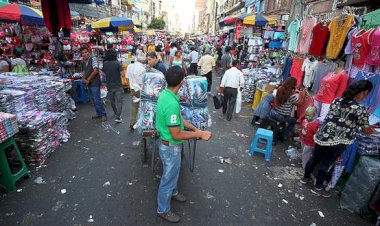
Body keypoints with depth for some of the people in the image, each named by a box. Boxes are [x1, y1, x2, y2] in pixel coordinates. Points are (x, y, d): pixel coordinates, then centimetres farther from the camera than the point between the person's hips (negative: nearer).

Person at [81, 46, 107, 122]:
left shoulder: (93, 59, -8)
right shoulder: (84, 62, 15)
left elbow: (95, 70, -19)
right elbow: (85, 72, 18)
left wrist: (88, 79, -13)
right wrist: (84, 79, -5)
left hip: (95, 83, -8)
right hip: (89, 84, 8)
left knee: (97, 100, -8)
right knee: (94, 100, 13)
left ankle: (104, 114, 2)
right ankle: (99, 113, 24)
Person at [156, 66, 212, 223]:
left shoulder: (166, 93, -3)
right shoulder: (171, 104, -34)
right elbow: (176, 135, -28)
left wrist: (195, 129, 2)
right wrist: (200, 134, -20)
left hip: (172, 145, 9)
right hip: (171, 147, -9)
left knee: (174, 173, 30)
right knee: (168, 178, 13)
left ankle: (173, 192, 57)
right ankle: (163, 210, 37)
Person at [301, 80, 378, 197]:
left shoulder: (337, 100, 2)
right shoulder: (361, 109, -14)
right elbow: (366, 130, -1)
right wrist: (375, 131, 23)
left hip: (322, 135, 5)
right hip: (337, 142, -5)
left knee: (315, 157, 21)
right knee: (325, 164, 9)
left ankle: (305, 178, 40)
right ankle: (318, 188, 27)